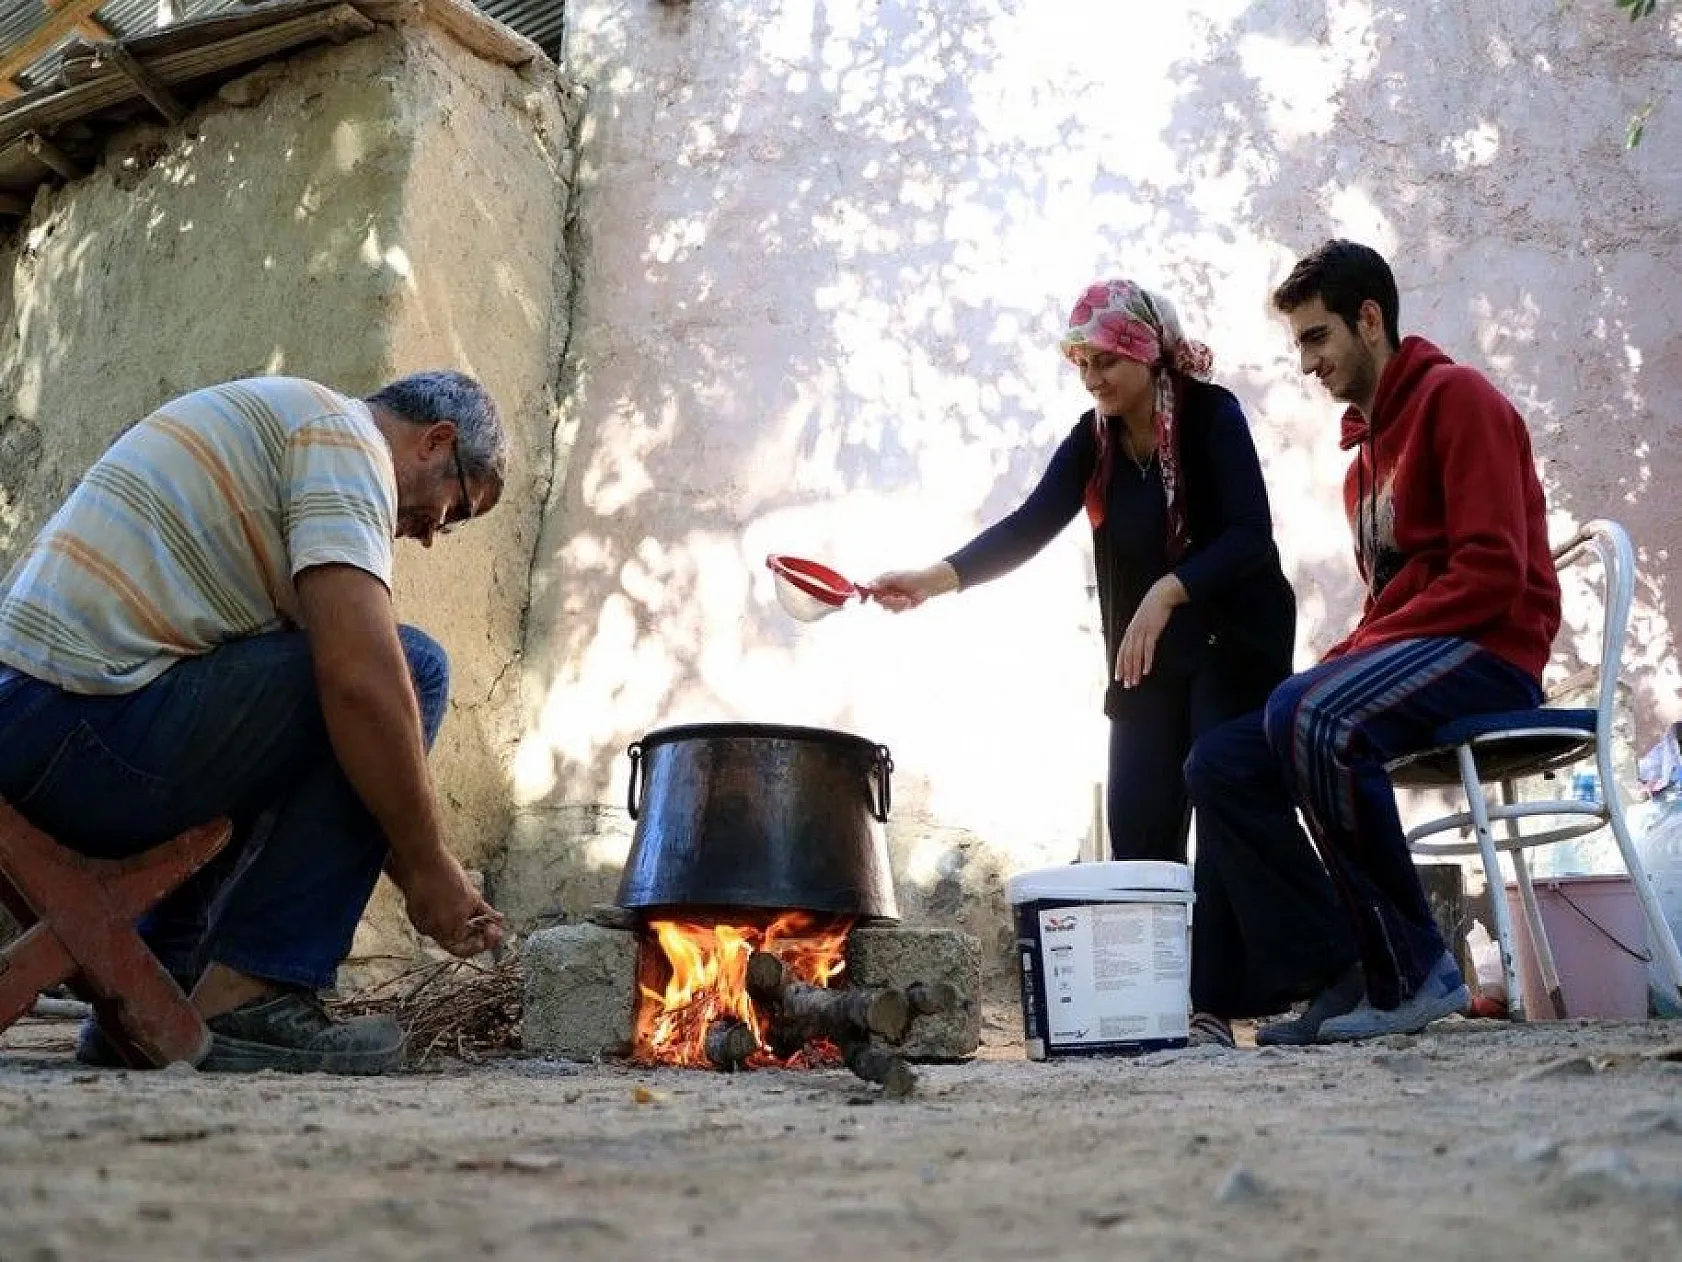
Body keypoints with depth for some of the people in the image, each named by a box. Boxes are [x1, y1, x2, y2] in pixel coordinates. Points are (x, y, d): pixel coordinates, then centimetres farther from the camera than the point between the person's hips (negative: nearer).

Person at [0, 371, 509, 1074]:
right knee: (407, 669, -8)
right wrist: (428, 866, -7)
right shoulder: (346, 436, -4)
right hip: (76, 732, -10)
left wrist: (422, 877, 24)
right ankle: (248, 996, -7)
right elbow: (357, 675, -20)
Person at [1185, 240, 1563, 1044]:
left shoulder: (1455, 397, -3)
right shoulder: (1366, 450, 23)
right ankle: (1347, 972, -13)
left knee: (1308, 714, -36)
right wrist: (1339, 662, 0)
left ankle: (1415, 971, -24)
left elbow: (1493, 572, -14)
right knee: (1219, 761, -7)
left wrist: (1358, 653, -17)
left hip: (1486, 651, -9)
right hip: (1405, 653, 9)